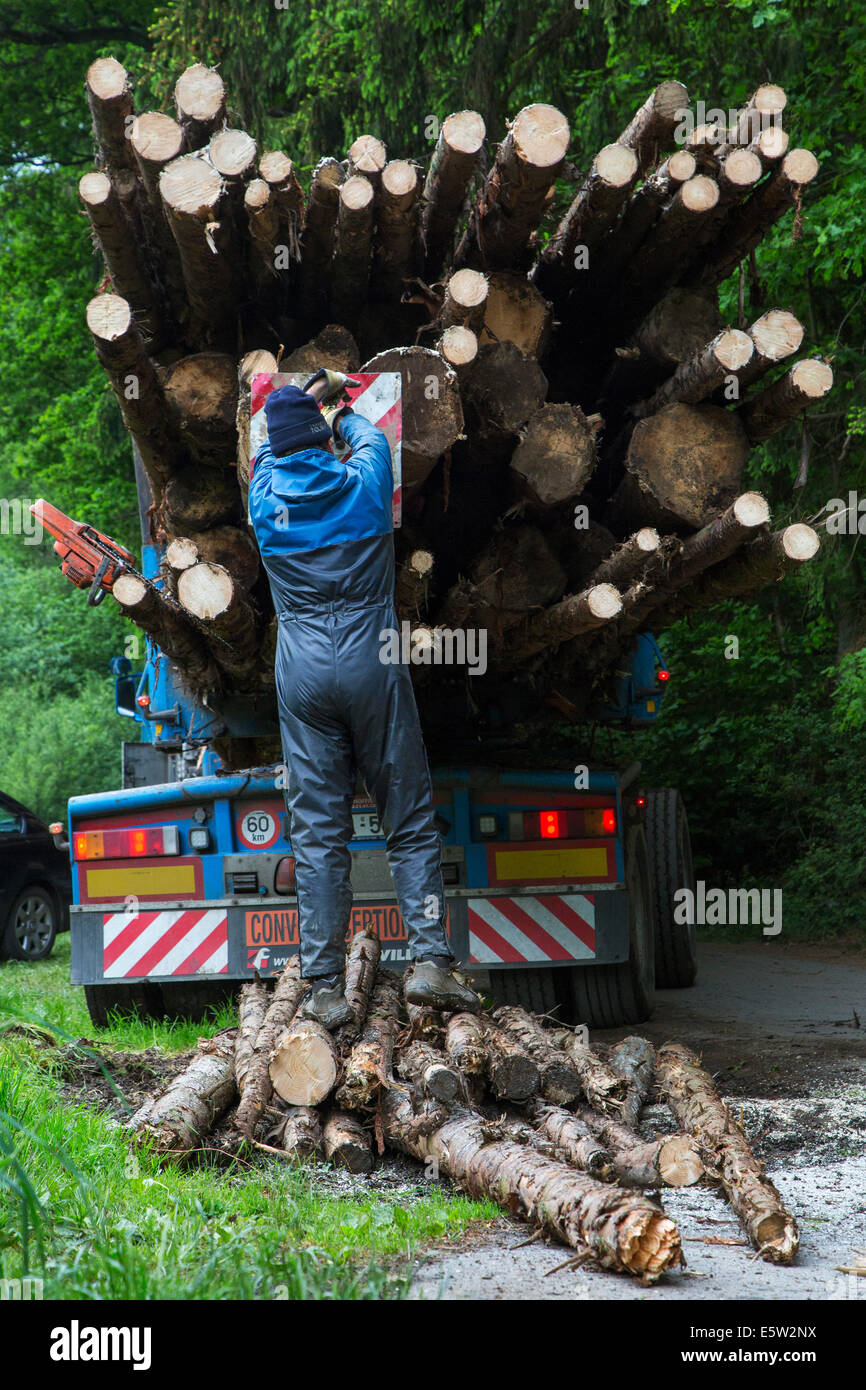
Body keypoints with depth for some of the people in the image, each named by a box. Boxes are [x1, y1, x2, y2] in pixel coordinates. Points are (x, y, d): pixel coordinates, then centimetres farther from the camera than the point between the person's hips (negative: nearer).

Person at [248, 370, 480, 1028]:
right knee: (411, 820, 4)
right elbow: (371, 437, 24)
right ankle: (430, 961, -5)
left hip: (303, 676, 1)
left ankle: (326, 986, -1)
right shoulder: (362, 484, -1)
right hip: (372, 667, -1)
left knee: (318, 832, 1)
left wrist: (307, 397, 43)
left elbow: (271, 448, 27)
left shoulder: (266, 496, 3)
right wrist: (340, 409, 44)